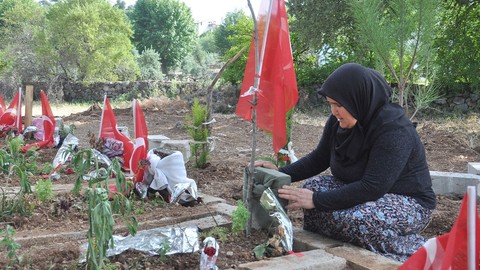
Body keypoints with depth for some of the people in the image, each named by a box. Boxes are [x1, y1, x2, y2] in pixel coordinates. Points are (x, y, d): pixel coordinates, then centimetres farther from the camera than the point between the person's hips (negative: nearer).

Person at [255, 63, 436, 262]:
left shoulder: (394, 128, -28)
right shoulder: (339, 121, -6)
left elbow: (373, 188, -33)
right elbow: (319, 158, 6)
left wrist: (316, 200, -33)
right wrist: (280, 173, -9)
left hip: (408, 202, -7)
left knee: (350, 218, -33)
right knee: (313, 186, -11)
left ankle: (417, 254, -13)